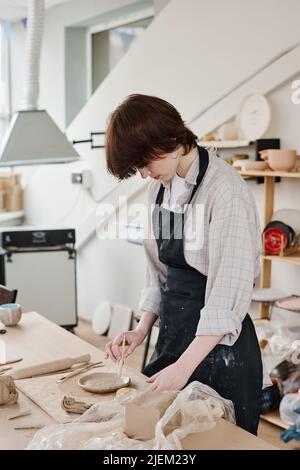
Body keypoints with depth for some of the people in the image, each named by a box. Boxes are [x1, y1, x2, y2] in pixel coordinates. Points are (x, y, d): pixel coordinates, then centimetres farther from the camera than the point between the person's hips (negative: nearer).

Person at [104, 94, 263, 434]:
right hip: (172, 334, 7)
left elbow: (229, 294, -22)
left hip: (217, 345, -7)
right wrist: (141, 331, 3)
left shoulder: (225, 190, -19)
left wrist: (184, 367, -22)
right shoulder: (160, 187, 6)